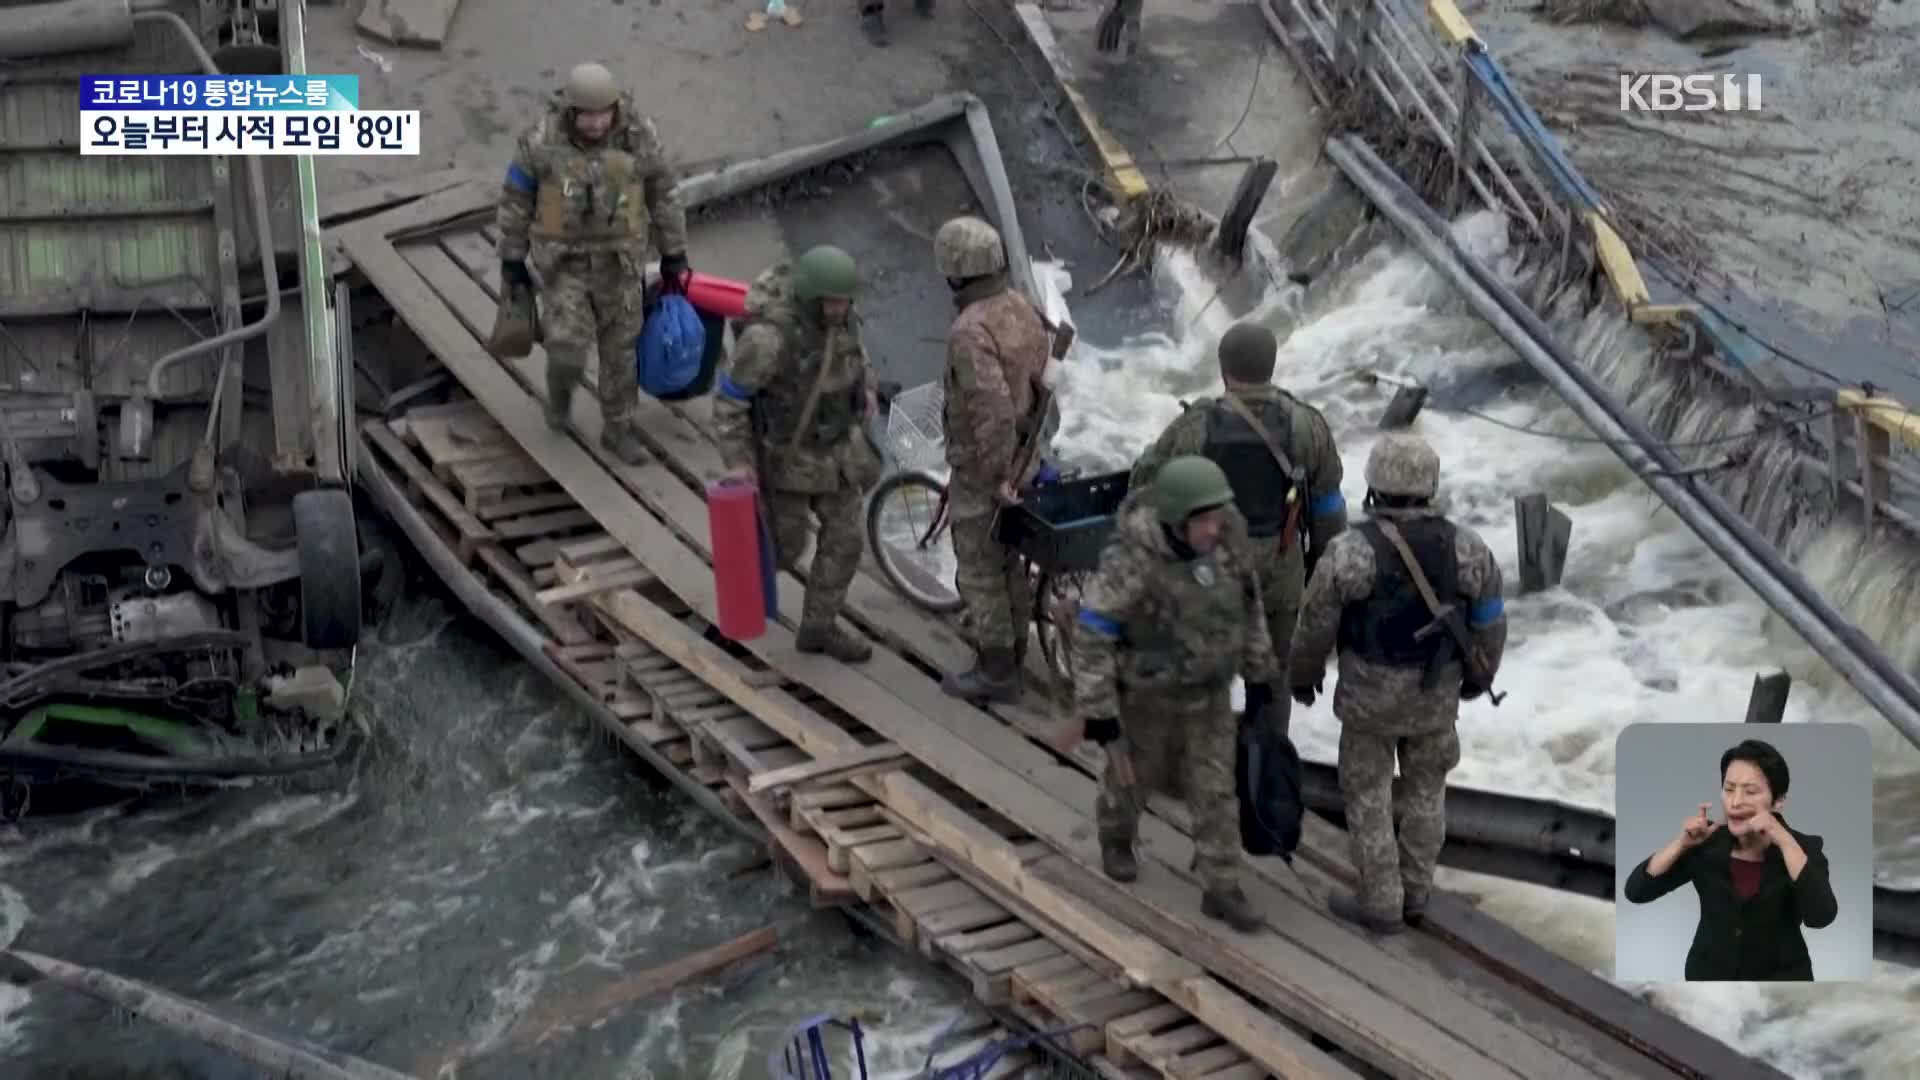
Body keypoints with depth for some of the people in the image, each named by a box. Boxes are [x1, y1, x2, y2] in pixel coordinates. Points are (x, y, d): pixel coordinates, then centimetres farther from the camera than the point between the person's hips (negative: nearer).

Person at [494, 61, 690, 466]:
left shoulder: (638, 135, -17)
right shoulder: (543, 141, -20)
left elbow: (662, 194, -3)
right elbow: (516, 200, -7)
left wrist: (674, 255, 3)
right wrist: (510, 261, -1)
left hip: (617, 258, 2)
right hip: (563, 258, -2)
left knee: (618, 345, 10)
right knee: (569, 346, -8)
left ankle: (617, 429, 29)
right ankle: (561, 383, 29)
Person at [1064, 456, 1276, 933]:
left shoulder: (1223, 545, -15)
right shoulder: (1131, 560, -32)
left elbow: (1248, 607, 3)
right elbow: (1092, 637, -27)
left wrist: (1260, 674, 11)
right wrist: (1097, 713, -25)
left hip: (1209, 693, 4)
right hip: (1147, 695, -3)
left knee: (1215, 789, 7)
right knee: (1136, 772, 22)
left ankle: (1221, 889, 21)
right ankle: (1115, 835, 52)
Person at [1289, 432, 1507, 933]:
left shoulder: (1349, 551, -24)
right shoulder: (1465, 546, -16)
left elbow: (1316, 624, -12)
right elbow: (1489, 623, -4)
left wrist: (1303, 675, 7)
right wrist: (1479, 676, 15)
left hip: (1370, 692, -3)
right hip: (1435, 691, 3)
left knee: (1367, 793, 15)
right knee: (1425, 785, 22)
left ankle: (1380, 904, 24)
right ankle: (1414, 892, 34)